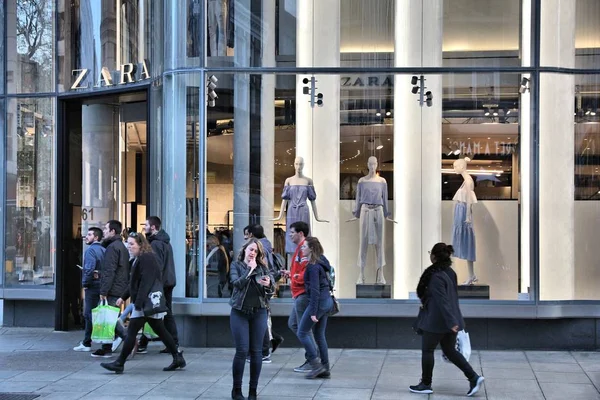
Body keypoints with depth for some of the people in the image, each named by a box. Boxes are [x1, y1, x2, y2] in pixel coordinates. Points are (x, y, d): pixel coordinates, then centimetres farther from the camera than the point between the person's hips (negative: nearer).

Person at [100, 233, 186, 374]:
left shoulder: (146, 258, -15)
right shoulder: (140, 258, 17)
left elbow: (146, 283, -23)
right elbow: (135, 282, 25)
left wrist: (138, 303, -25)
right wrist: (124, 297, 22)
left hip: (146, 303, -11)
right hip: (152, 304, 11)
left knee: (131, 332, -7)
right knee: (160, 331, 12)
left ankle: (119, 363, -3)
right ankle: (178, 358, 15)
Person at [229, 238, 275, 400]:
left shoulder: (262, 267, 8)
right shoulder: (236, 265, 4)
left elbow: (272, 289, -1)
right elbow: (237, 283, -13)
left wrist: (268, 285, -22)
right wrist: (250, 270, -14)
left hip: (259, 312, 2)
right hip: (240, 312, -2)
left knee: (256, 351, 2)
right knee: (242, 350, -6)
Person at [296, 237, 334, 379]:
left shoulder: (313, 266, -17)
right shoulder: (321, 263, 12)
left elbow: (315, 290, -21)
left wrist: (313, 312, -21)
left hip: (319, 302, -10)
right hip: (327, 301, 10)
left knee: (302, 332, -1)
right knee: (319, 335, 13)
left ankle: (316, 365, -3)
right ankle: (325, 369, 14)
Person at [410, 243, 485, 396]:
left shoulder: (436, 276, -22)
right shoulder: (450, 273, 6)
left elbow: (442, 300, -26)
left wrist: (450, 322, -28)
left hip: (436, 321, -8)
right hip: (451, 320, 8)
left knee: (427, 350, 9)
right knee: (450, 350, 16)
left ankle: (426, 384, 20)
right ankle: (474, 377, 6)